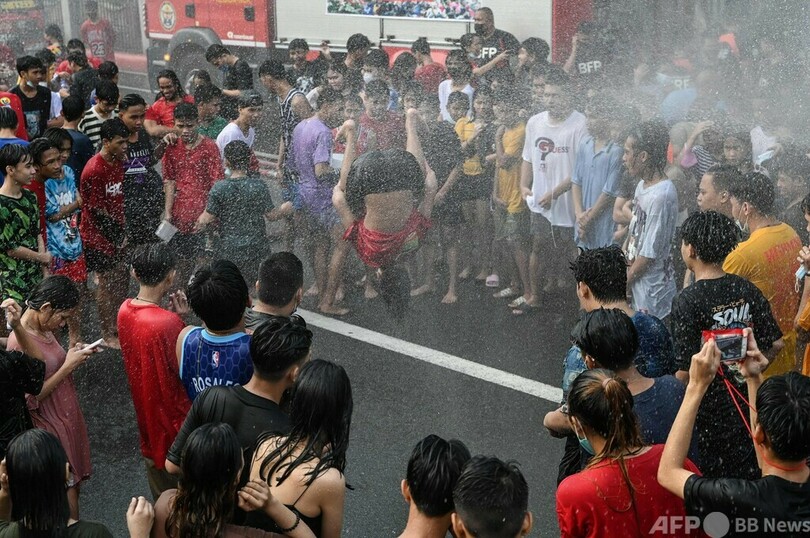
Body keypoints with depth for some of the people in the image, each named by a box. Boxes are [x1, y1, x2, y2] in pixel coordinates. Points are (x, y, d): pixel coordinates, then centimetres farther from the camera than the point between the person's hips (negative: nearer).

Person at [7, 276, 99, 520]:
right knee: (67, 494, 2)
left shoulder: (43, 329, 1)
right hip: (51, 429, -9)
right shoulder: (19, 343, -25)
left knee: (73, 486, 19)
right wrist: (68, 366, -22)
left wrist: (73, 355, -2)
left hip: (68, 419, 9)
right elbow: (30, 399, -23)